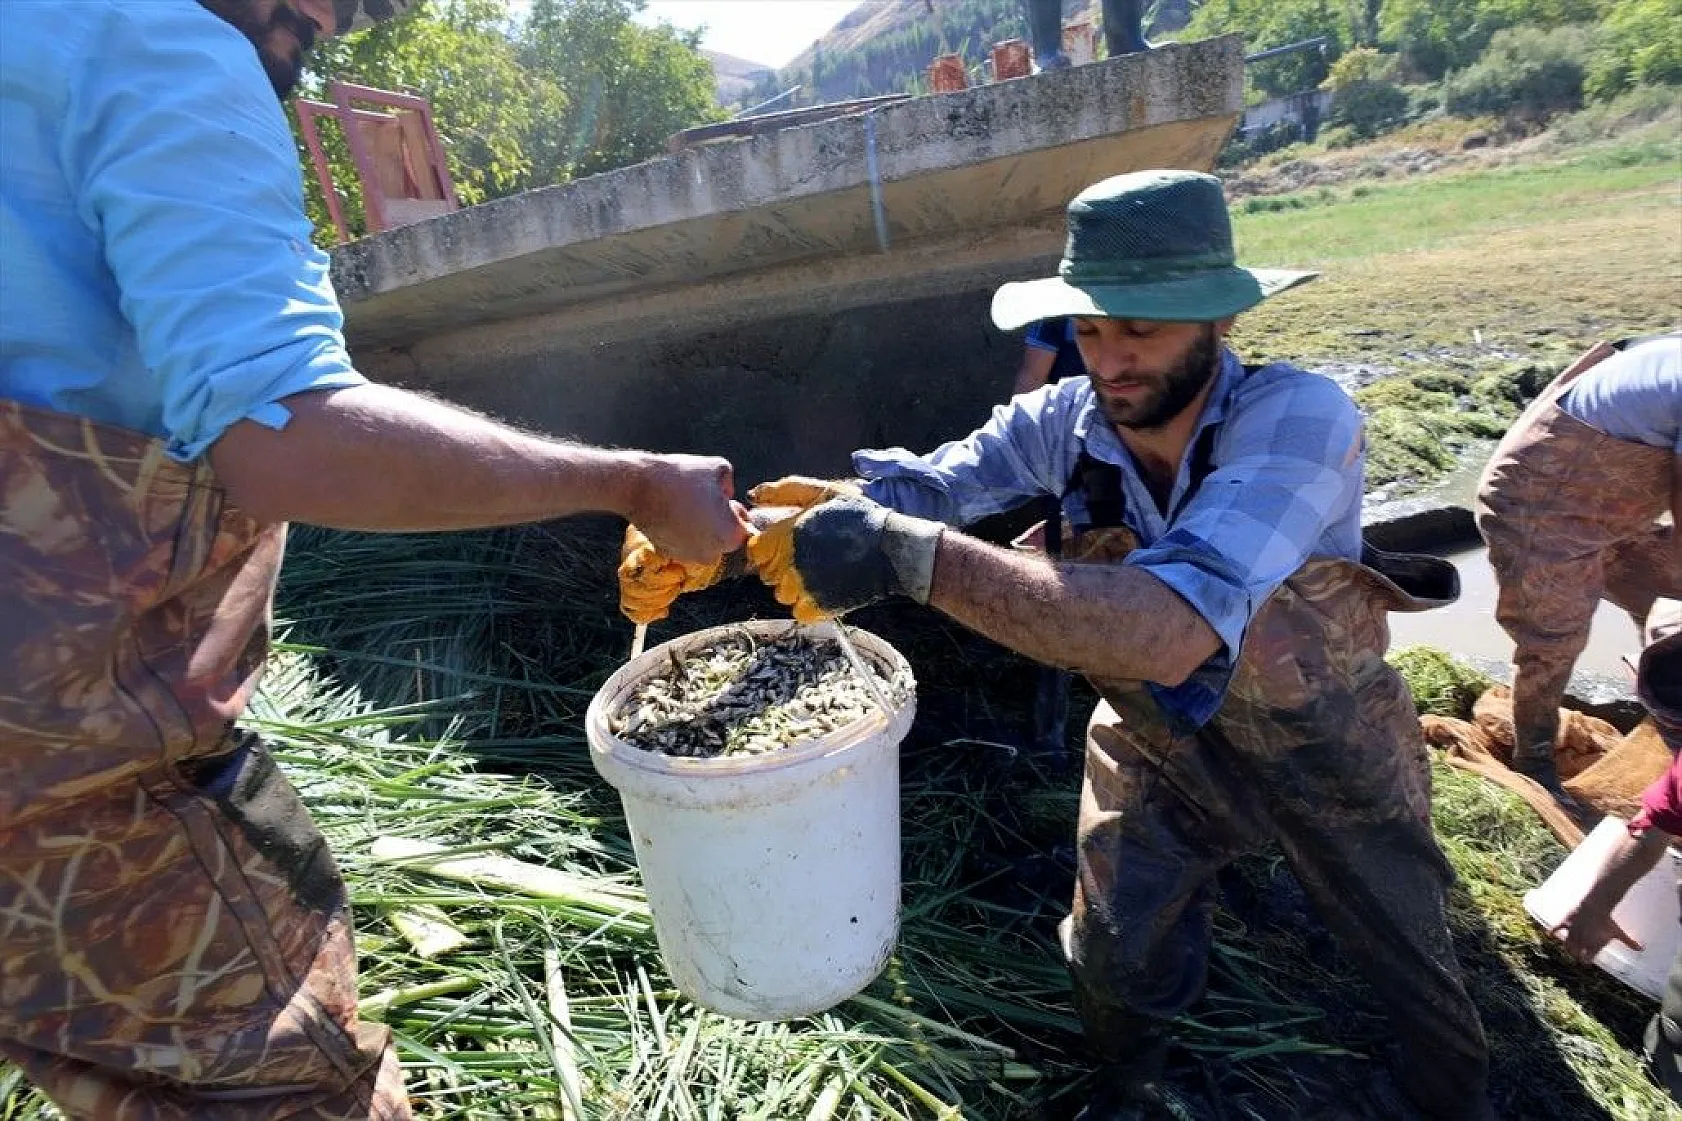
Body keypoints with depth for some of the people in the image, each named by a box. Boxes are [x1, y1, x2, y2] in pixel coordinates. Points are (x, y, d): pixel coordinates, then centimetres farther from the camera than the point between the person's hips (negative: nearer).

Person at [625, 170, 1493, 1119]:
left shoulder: (1299, 417, -35)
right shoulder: (1063, 422, -21)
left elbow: (1170, 631, -50)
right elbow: (909, 490, -24)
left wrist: (909, 556, -57)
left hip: (1328, 748, -2)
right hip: (1163, 741, 2)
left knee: (1414, 964, 22)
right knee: (1117, 954, 13)